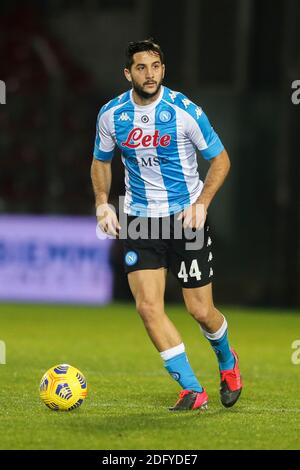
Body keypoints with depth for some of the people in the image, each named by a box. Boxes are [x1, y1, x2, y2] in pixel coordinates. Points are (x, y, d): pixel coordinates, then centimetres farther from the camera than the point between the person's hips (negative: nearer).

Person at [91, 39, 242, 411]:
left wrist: (201, 204, -14)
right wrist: (103, 202, -1)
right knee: (148, 307, -12)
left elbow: (220, 158, -2)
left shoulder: (184, 111, -12)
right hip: (140, 221, 3)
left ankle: (227, 361, 35)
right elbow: (101, 161, 15)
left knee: (200, 311, 1)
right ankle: (192, 391, -5)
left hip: (186, 217, -3)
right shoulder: (111, 115, -3)